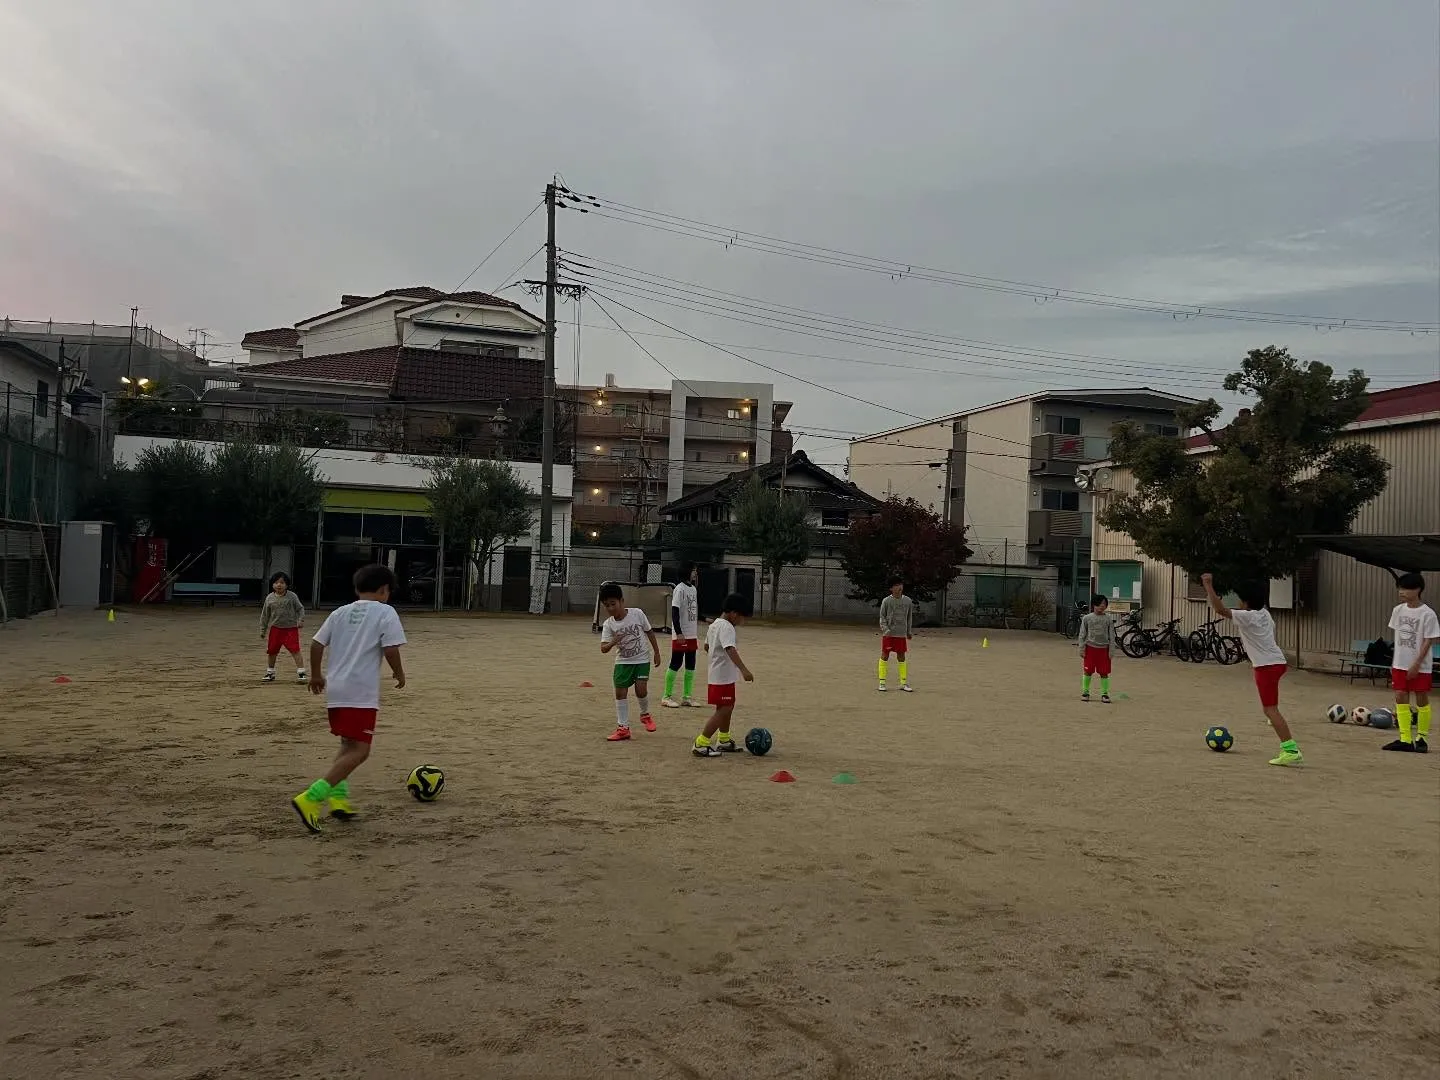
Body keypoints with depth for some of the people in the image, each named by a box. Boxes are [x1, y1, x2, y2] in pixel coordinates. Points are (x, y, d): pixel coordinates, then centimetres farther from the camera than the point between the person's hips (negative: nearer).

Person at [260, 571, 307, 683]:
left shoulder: (292, 596, -6)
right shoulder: (269, 598, 1)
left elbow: (300, 609, 1)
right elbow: (265, 615, 9)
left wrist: (301, 620, -15)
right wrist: (262, 629, 10)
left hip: (291, 628, -3)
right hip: (275, 628, 3)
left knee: (295, 650, -10)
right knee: (271, 651, 11)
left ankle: (301, 672, -7)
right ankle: (270, 672, 29)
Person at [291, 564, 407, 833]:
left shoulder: (340, 612, 15)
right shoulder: (385, 612, -2)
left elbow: (316, 645, 11)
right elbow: (391, 650, -12)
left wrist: (316, 675, 25)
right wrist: (399, 674, 6)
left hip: (335, 689, 7)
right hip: (361, 692, -7)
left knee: (348, 745, 23)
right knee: (359, 751, -7)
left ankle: (337, 797, 11)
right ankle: (310, 798, -19)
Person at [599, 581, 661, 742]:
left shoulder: (637, 613, -13)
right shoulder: (608, 624, -10)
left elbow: (649, 632, -1)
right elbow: (603, 648, -15)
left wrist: (656, 652, 3)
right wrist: (612, 643, -37)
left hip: (641, 660, -2)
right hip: (622, 662, 2)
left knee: (641, 689, -13)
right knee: (620, 692, -2)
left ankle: (645, 714, 18)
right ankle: (623, 727, 9)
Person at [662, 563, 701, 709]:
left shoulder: (693, 589, 13)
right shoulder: (680, 589, -13)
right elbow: (674, 612, -17)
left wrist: (697, 633, 17)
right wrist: (679, 633, -22)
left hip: (692, 635, 8)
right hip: (680, 635, -8)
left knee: (690, 665, 10)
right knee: (675, 664, -4)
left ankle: (687, 697, 17)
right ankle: (667, 697, 3)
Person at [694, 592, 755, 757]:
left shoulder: (714, 625, 12)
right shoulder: (726, 627, -19)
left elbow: (706, 646, 25)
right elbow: (731, 649, -34)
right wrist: (744, 669, -42)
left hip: (717, 675, 10)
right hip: (723, 677, -10)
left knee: (727, 707, 21)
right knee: (723, 710, -7)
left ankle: (724, 740, 35)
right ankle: (701, 744, -6)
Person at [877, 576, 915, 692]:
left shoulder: (908, 601, 5)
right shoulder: (886, 601, -5)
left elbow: (909, 617, 13)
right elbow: (882, 617, -1)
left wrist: (909, 631, 12)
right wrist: (885, 629, -14)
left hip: (901, 634, 3)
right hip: (888, 634, -3)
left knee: (901, 657, 8)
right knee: (885, 656, 1)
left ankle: (904, 683, 15)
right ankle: (882, 683, 8)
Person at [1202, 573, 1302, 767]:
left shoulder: (1247, 617, -15)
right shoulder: (1264, 613, 10)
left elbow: (1220, 610, -21)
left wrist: (1208, 586, -18)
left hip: (1267, 666, -10)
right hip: (1278, 661, 10)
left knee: (1271, 709, -12)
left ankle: (1291, 751, -22)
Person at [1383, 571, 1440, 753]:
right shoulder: (1398, 610, 4)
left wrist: (1416, 665, -15)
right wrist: (1395, 661, 11)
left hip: (1420, 666, -5)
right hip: (1400, 664, 5)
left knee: (1421, 699, 4)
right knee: (1401, 698, 1)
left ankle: (1421, 738, 16)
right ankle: (1405, 740, 4)